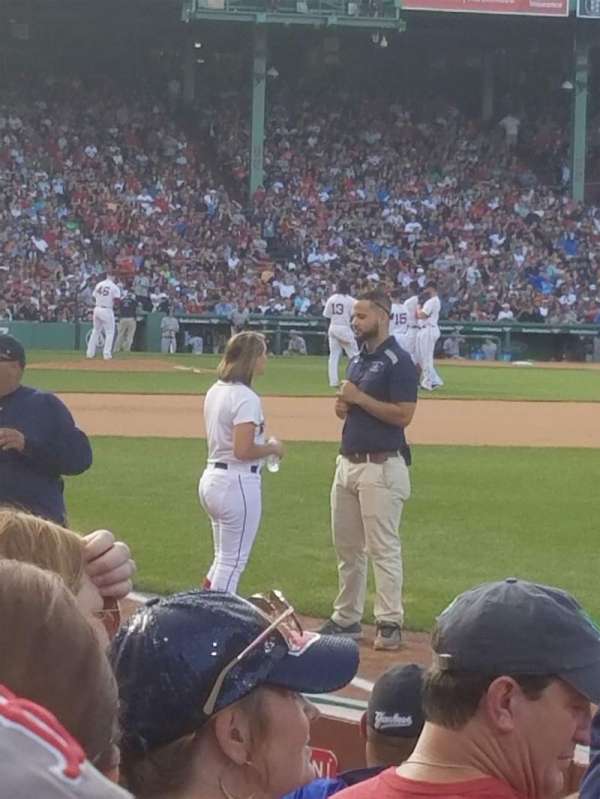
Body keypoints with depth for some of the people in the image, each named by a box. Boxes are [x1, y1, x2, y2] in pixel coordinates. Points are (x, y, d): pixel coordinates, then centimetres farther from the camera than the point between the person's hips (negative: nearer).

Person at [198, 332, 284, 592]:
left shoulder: (215, 391, 9)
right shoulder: (246, 398, -18)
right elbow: (243, 450, -25)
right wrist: (273, 448, -8)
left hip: (210, 478, 9)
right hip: (238, 483, -9)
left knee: (224, 558, 20)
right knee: (233, 562, 0)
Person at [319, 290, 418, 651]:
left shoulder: (398, 362, -12)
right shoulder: (358, 360, 15)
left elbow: (403, 414, -19)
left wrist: (359, 398, -17)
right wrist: (342, 405, 1)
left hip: (381, 467, -9)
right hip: (348, 462, 9)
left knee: (384, 547, -6)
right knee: (347, 546, 13)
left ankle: (390, 623, -2)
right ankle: (347, 618, 21)